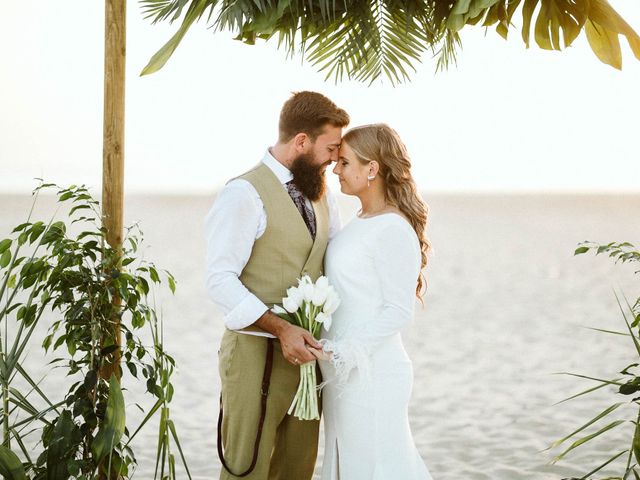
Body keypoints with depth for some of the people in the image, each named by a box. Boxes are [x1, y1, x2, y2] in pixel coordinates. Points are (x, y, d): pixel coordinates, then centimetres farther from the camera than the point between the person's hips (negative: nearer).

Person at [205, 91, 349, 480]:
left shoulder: (320, 193, 12)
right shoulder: (246, 193, -13)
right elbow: (221, 280, -18)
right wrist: (281, 328, -25)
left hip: (306, 351, 7)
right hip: (258, 355, -7)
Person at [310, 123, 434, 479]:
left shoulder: (394, 230, -16)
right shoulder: (361, 223, 11)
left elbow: (398, 312, -18)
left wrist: (343, 351, -23)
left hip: (371, 374, -9)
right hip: (344, 371, 9)